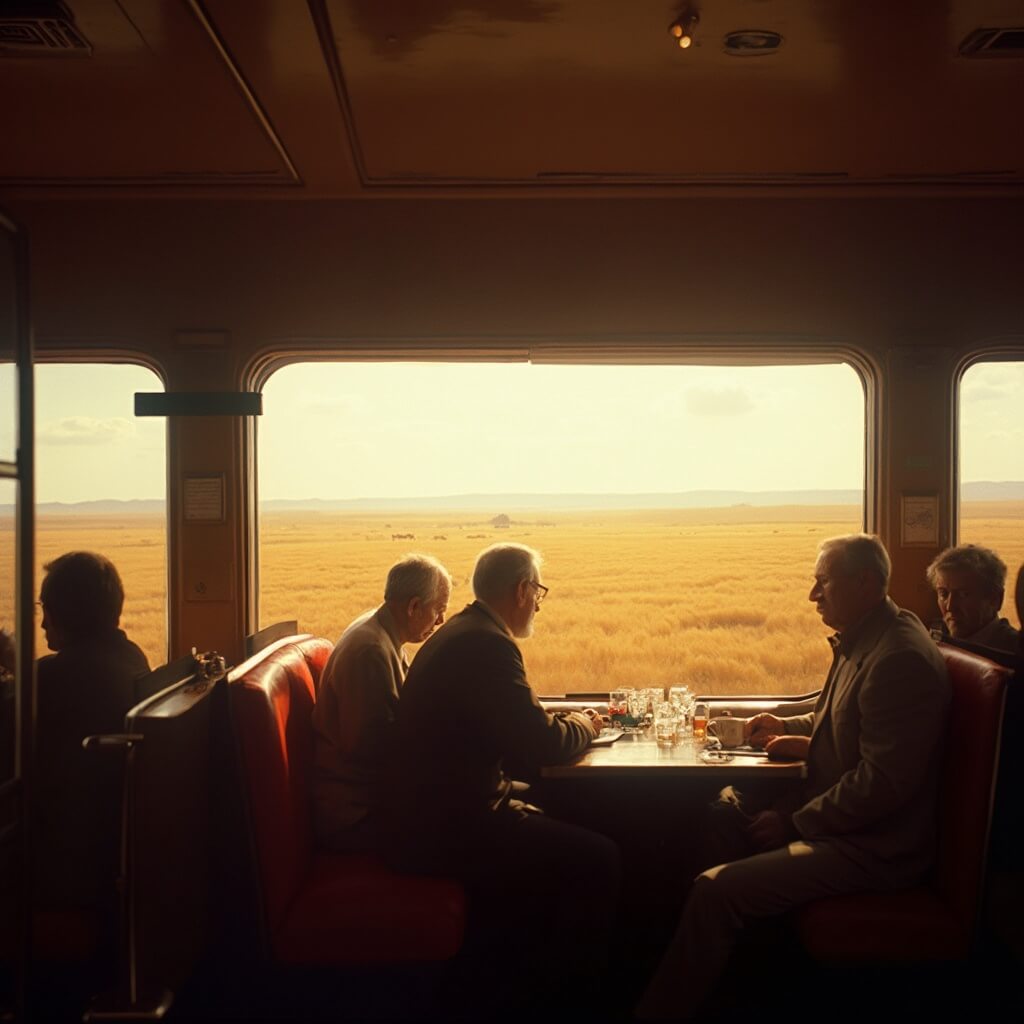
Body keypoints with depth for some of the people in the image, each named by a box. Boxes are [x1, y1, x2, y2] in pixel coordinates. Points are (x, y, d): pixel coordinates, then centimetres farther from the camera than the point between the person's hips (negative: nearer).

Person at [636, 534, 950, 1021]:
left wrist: (794, 821, -18)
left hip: (871, 846, -11)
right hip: (838, 815, 11)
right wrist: (788, 726, 9)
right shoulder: (861, 640, 8)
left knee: (714, 890, -21)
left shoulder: (900, 659, -23)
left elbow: (884, 783, -27)